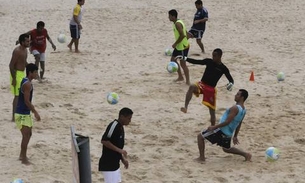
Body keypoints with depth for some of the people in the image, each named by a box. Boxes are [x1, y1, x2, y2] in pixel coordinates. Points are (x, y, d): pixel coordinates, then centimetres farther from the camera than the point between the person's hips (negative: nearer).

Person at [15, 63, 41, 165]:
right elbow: (26, 101, -24)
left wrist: (32, 111, 23)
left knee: (28, 134, 18)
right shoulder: (27, 84, -21)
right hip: (22, 114, -10)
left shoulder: (26, 82, 11)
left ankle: (22, 155, 28)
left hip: (25, 113, 10)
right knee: (26, 135, -6)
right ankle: (24, 158, 1)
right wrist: (35, 112, -19)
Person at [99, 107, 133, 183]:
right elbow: (104, 141, -26)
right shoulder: (113, 125, -18)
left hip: (115, 163, 10)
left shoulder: (120, 128, 12)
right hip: (108, 164, -10)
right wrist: (119, 150, -24)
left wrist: (123, 159, 16)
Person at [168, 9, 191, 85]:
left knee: (182, 63, -5)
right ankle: (180, 77, 26)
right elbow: (185, 33, 17)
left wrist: (175, 43, -20)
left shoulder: (177, 24, -20)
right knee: (173, 59, 17)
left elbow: (182, 35, -29)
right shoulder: (177, 23, 11)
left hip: (183, 47, -11)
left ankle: (188, 81, 3)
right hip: (179, 46, 11)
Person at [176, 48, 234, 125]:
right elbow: (196, 61, 1)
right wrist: (184, 58, -9)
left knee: (212, 111, 3)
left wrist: (231, 84, -27)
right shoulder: (209, 61, 2)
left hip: (211, 89, -1)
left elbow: (231, 80, -2)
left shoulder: (223, 68, -4)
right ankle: (185, 107, -41)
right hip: (202, 84, 1)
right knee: (192, 87, -35)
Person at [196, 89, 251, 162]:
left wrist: (214, 127, -19)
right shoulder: (243, 110, 8)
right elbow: (239, 124, 17)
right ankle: (246, 154, 19)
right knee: (227, 149, 30)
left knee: (200, 136, 0)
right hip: (228, 134, 9)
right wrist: (235, 136, 25)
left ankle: (202, 157, 1)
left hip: (221, 131, -9)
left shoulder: (235, 108, -21)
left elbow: (227, 122, -24)